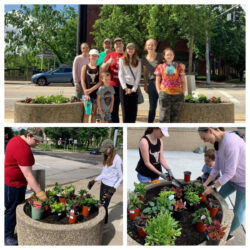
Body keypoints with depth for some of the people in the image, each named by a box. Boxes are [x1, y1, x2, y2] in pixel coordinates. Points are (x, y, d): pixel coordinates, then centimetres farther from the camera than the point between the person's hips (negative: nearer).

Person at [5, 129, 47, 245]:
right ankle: (7, 236, 19)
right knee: (12, 210, 4)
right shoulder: (23, 149, -29)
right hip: (12, 184, -10)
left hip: (17, 182, 10)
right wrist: (39, 193, -27)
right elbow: (28, 175, -30)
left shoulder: (17, 139, 2)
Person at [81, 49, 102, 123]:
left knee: (94, 113, 8)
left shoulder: (99, 68, 5)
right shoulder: (85, 67, 5)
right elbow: (82, 80, -1)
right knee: (87, 112, -8)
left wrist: (91, 90, -14)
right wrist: (86, 93, -11)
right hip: (87, 92, -1)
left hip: (96, 92, 1)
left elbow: (100, 82, -4)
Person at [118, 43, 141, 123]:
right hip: (124, 87, -1)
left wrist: (134, 89, -6)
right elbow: (120, 75, 1)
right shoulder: (122, 60, 7)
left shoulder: (138, 61, 10)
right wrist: (125, 88, -8)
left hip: (134, 87, 2)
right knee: (125, 108, -2)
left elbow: (138, 76, 4)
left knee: (133, 109, 0)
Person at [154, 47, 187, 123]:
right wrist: (159, 93, -2)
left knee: (174, 116, 6)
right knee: (164, 117, -7)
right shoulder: (160, 67, 8)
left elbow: (183, 82, 11)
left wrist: (183, 93, 2)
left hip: (177, 94, 2)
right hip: (165, 93, -1)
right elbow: (157, 81, 10)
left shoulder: (179, 67, 9)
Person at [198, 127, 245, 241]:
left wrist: (212, 187, -20)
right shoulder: (217, 142, -5)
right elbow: (217, 167, 4)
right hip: (233, 179, 9)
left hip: (244, 182, -9)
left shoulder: (230, 142, -35)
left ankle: (230, 233, 35)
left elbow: (229, 172, -29)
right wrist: (205, 183, 1)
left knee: (238, 212, 10)